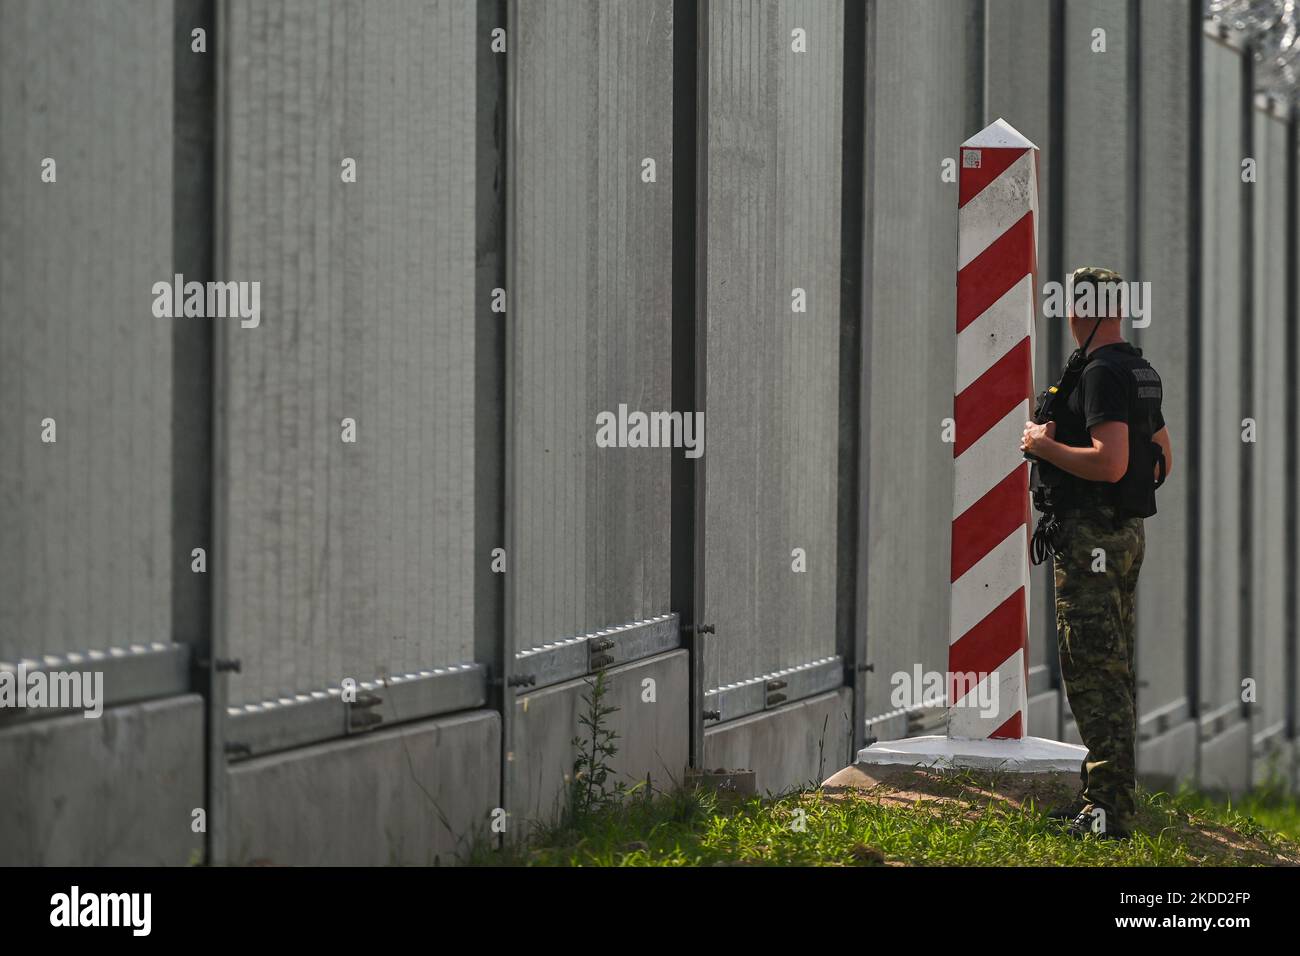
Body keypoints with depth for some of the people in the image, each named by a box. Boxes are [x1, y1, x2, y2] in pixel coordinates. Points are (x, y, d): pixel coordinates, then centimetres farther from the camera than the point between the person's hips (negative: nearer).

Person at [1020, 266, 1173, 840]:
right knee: (1113, 670, 14)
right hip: (1128, 531, 10)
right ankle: (1107, 797, 21)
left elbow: (1110, 463, -26)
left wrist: (1046, 446, -14)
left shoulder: (1101, 373, -16)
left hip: (1092, 536, -10)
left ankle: (1109, 811, -11)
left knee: (1093, 670, -10)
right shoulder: (1141, 372, 14)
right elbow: (1162, 462, 21)